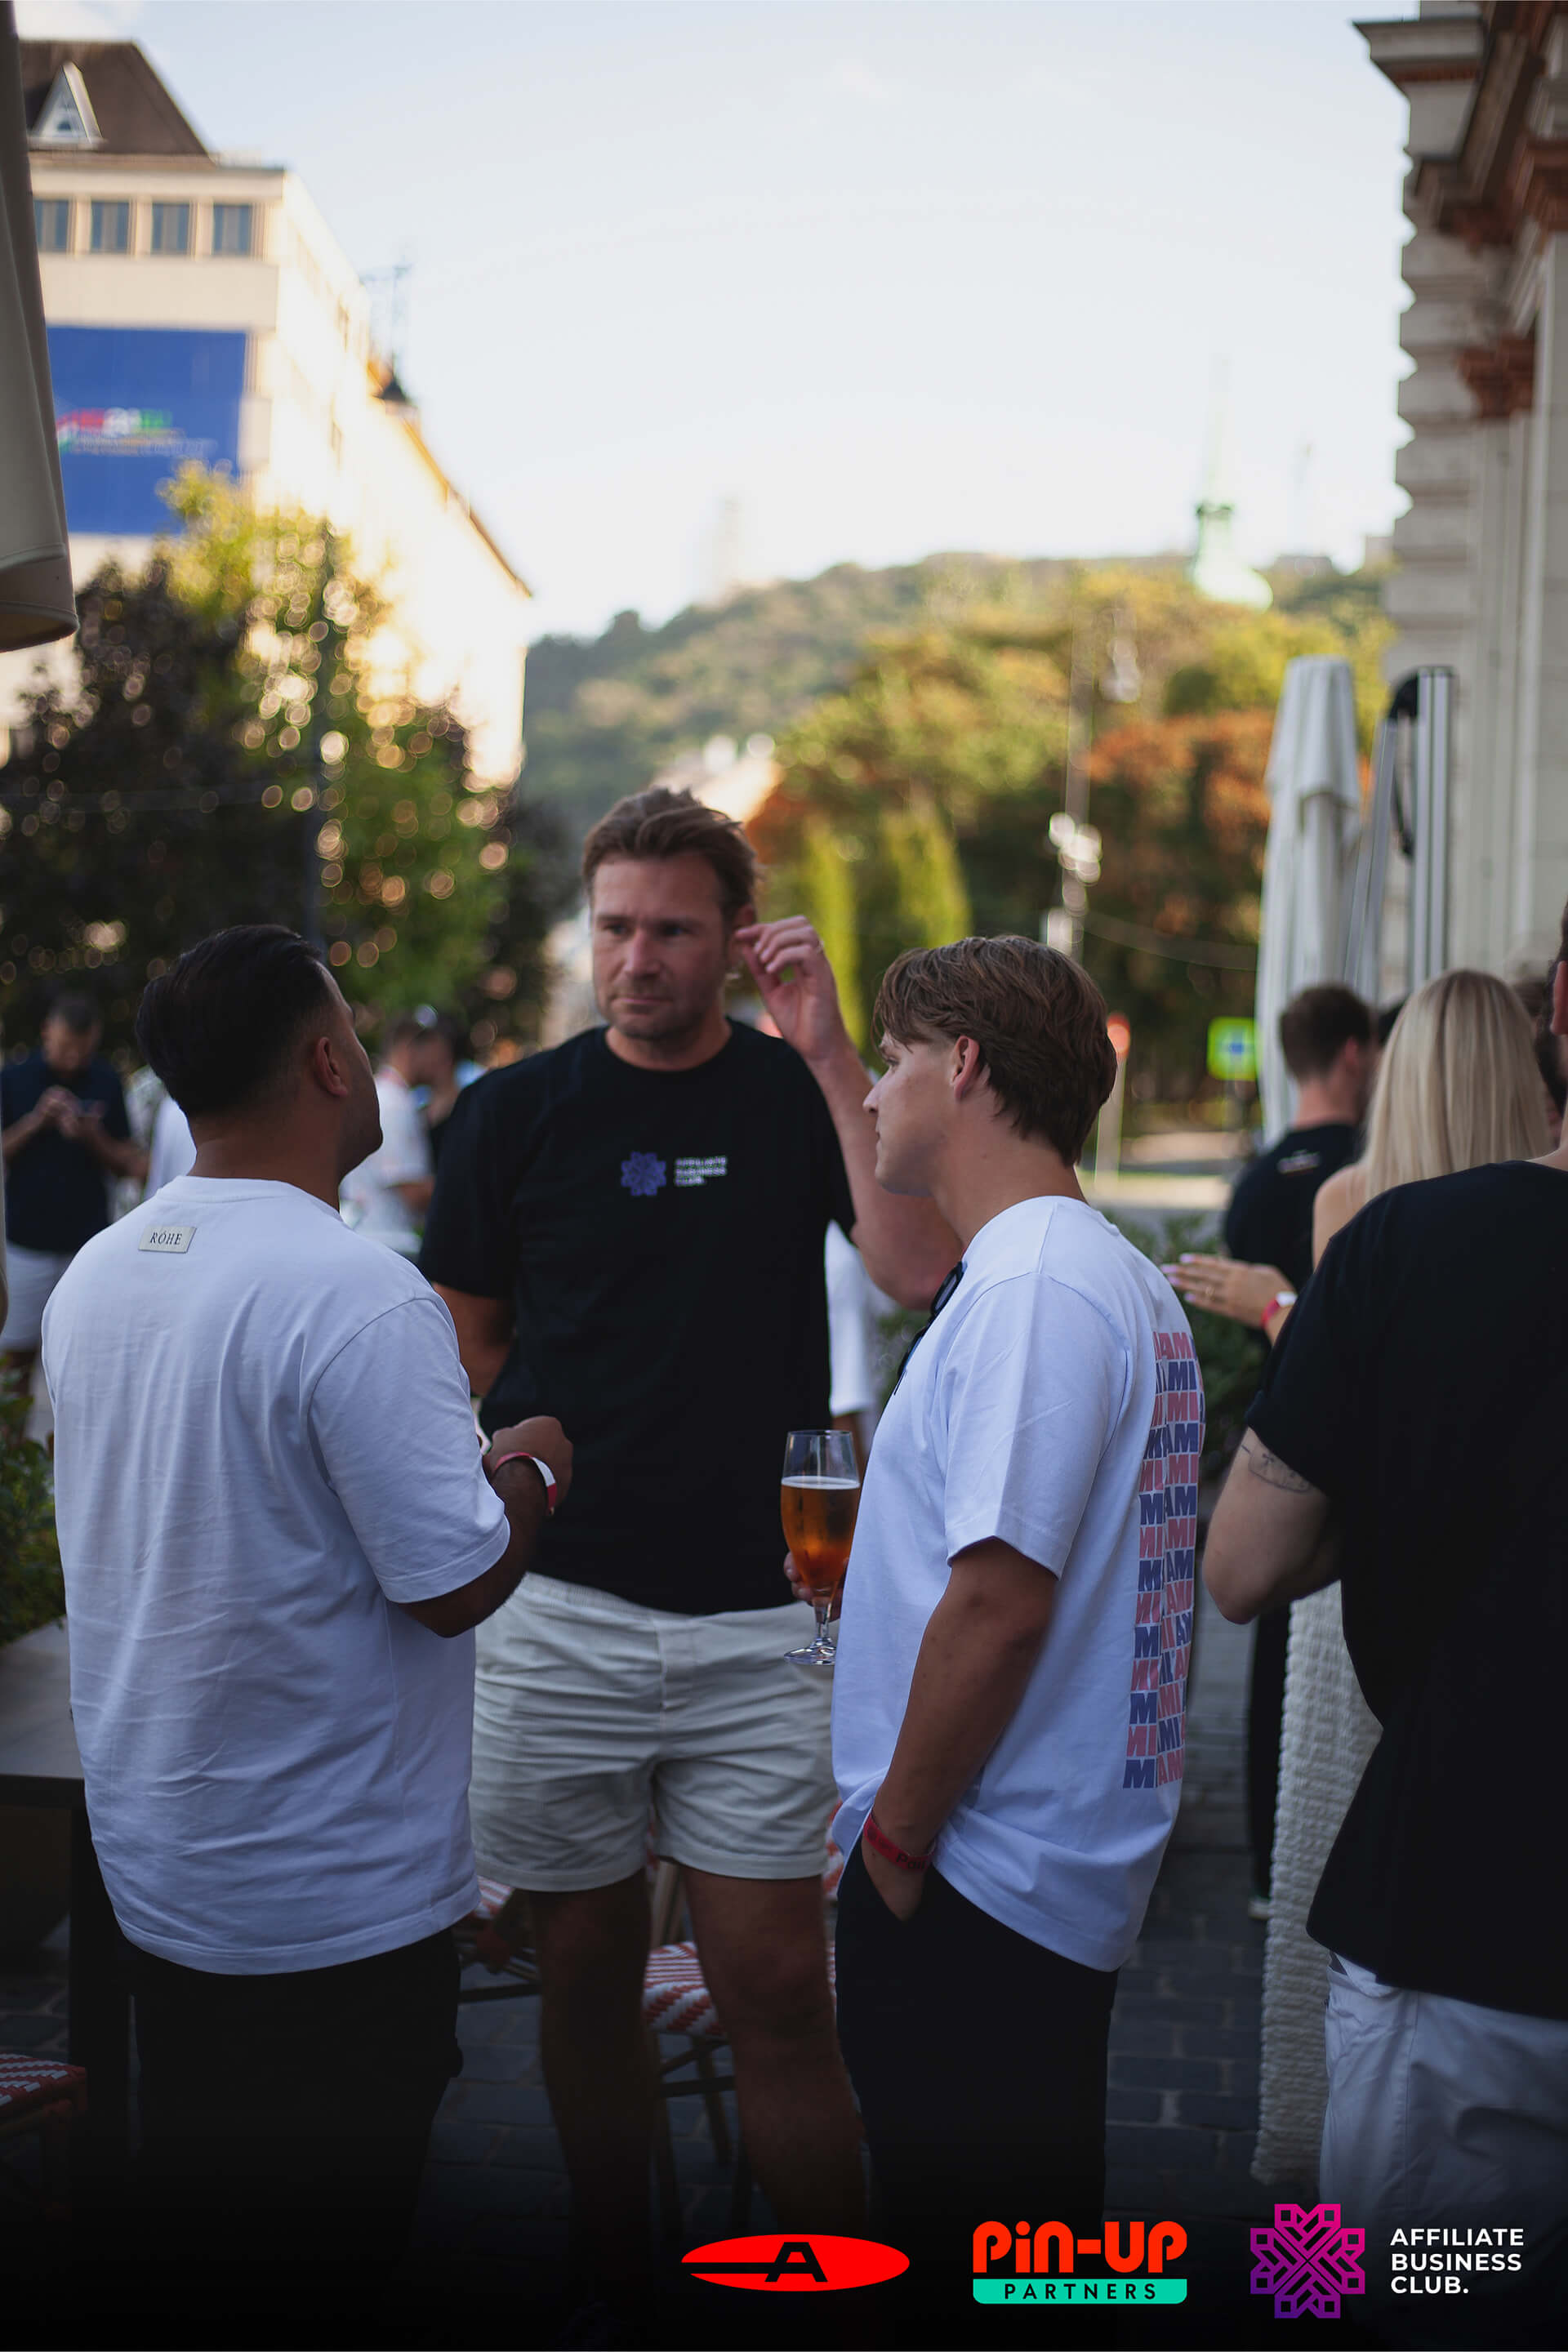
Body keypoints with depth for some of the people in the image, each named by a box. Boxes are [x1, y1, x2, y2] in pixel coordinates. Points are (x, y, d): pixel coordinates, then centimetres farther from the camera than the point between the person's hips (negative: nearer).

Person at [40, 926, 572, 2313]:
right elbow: (455, 1582, -22)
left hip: (153, 1869, 8)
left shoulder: (94, 1277, 2)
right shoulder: (360, 1299, -23)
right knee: (327, 2254, 7)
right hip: (338, 1904, -7)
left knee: (192, 2215, 20)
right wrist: (533, 1469, -2)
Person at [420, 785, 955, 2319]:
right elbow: (464, 1351, 12)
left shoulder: (805, 1095, 3)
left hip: (753, 1616, -1)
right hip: (560, 1609, 1)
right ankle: (614, 2291, 27)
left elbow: (920, 1271, -14)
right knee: (586, 1975, 11)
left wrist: (827, 1052, -17)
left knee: (777, 1989, -1)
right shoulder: (517, 1110, 4)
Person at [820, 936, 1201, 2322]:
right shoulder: (1120, 1279, 12)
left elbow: (1001, 1601, -25)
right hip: (1068, 1871, 10)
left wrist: (898, 1835, -16)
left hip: (980, 1881, -10)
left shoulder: (1031, 1290, -21)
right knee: (1036, 2226, 21)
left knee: (967, 2241, 2)